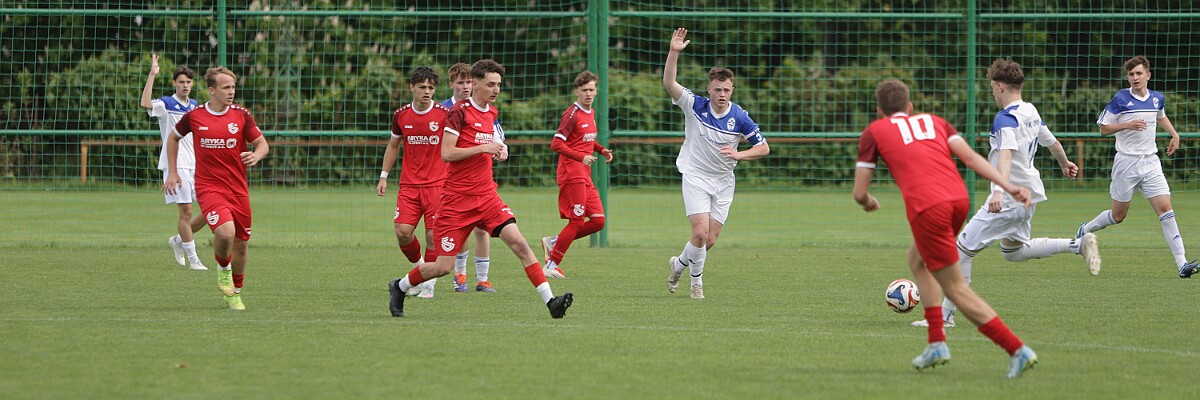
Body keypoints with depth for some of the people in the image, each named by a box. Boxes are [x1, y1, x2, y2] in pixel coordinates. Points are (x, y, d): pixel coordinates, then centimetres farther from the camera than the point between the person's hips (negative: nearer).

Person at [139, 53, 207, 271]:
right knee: (186, 211, -7)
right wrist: (152, 75, -28)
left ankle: (179, 240, 20)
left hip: (196, 165, 6)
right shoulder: (166, 104, -5)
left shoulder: (194, 106, 14)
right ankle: (192, 259, 1)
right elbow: (145, 104, -27)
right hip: (176, 164, -6)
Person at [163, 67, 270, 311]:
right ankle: (223, 269, 6)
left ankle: (235, 292, 30)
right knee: (225, 232, -26)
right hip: (208, 187, -3)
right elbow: (174, 138, 16)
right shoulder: (194, 116, -2)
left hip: (238, 188, 3)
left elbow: (263, 144, 3)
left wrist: (255, 156, -21)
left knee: (240, 243, 7)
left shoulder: (241, 115, 0)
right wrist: (172, 172, 12)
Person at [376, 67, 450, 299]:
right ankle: (419, 267, 19)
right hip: (409, 184, 3)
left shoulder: (444, 114, -6)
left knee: (433, 234, -7)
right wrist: (384, 176, 15)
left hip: (437, 184, -3)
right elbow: (393, 146, 18)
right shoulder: (401, 115, 4)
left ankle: (429, 283, 7)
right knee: (403, 232, -8)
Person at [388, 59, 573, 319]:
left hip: (486, 196, 6)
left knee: (519, 243, -14)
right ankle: (399, 287, 25)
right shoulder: (460, 111, -11)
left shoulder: (491, 112, 12)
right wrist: (483, 148, -18)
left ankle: (550, 301, -18)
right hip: (456, 200, -6)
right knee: (444, 266, -2)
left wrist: (497, 150, 13)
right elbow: (446, 153, -16)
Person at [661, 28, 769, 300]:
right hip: (696, 177, -2)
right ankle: (696, 281, 4)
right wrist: (674, 52, -32)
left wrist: (739, 154, -18)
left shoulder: (740, 118, -7)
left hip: (723, 182, 2)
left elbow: (763, 148, 0)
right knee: (700, 233, -18)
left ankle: (679, 264, 31)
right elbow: (669, 83, -20)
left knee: (709, 241, 2)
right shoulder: (695, 106, -9)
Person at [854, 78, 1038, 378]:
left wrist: (868, 203, 38)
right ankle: (936, 343, 21)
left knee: (956, 289, 1)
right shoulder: (933, 121, 27)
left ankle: (1017, 350, -10)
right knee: (917, 258, 30)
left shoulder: (874, 132, 17)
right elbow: (970, 157, 11)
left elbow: (859, 193, 15)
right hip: (958, 198, 5)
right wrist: (1009, 187, 4)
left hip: (926, 207, -5)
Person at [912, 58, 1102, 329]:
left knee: (964, 248, -6)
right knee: (1014, 251, 27)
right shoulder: (1032, 112, 9)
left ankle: (945, 315, -5)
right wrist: (1065, 164, 46)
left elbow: (1006, 154, -34)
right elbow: (1051, 142, 26)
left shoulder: (1006, 118, -18)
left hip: (1008, 201, -9)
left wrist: (999, 190, -46)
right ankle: (1079, 245, 16)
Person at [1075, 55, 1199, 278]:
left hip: (1151, 162, 3)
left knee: (1165, 209, -10)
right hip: (1126, 162, -3)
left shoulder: (1157, 99, 7)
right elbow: (1103, 128, -4)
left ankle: (1182, 264, -15)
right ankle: (1085, 230, 37)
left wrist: (1174, 134, 15)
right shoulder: (1120, 100, -9)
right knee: (1118, 215, 6)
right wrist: (1127, 125, -19)